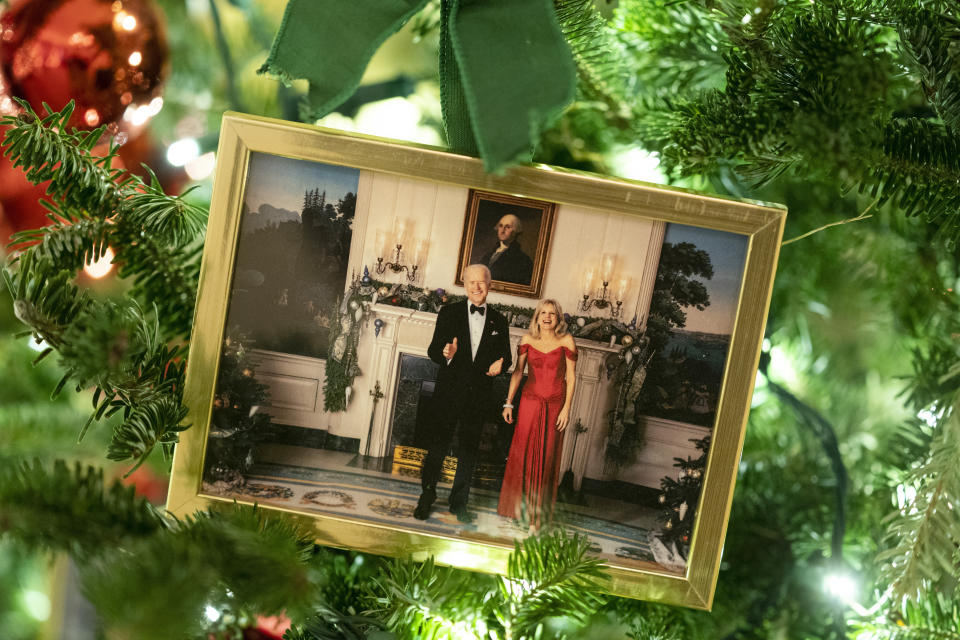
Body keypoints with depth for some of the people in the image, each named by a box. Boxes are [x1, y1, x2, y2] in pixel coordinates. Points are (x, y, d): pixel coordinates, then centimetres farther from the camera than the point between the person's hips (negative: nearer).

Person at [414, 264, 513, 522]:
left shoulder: (499, 321, 7)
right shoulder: (449, 313, 1)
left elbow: (505, 356, 10)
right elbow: (433, 350, -3)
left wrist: (500, 365, -14)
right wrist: (445, 354, -26)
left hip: (479, 395, 2)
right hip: (449, 392, -2)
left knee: (469, 450, 10)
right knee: (438, 446, 1)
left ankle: (459, 503, 21)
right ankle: (426, 497, 15)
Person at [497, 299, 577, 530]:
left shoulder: (566, 341, -4)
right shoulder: (528, 339, 1)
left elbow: (571, 377, -2)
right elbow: (517, 372, 6)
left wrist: (566, 408, -7)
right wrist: (509, 403, 4)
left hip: (555, 405, -1)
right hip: (530, 402, 1)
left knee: (546, 457, 4)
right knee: (522, 453, 4)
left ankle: (537, 513, 14)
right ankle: (517, 505, 20)